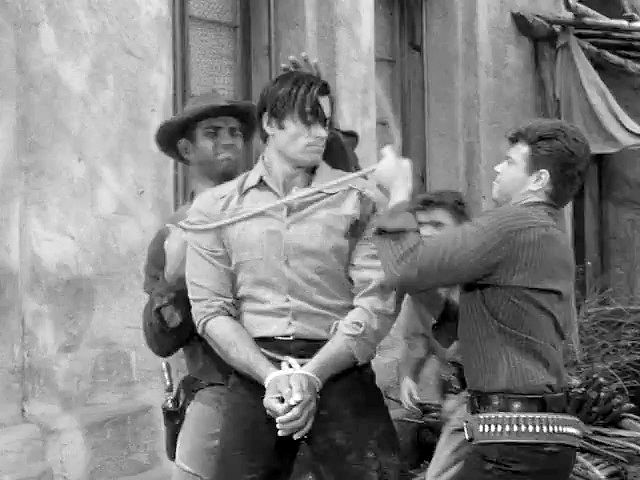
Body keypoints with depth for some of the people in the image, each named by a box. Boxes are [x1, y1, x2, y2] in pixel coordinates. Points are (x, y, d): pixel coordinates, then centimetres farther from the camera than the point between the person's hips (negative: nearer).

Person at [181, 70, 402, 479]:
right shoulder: (214, 208, 6)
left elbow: (376, 303, -5)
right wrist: (272, 377, -14)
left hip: (338, 370, -1)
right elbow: (212, 310, 0)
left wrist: (311, 376, -15)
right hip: (253, 376, 1)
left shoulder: (359, 199, 2)